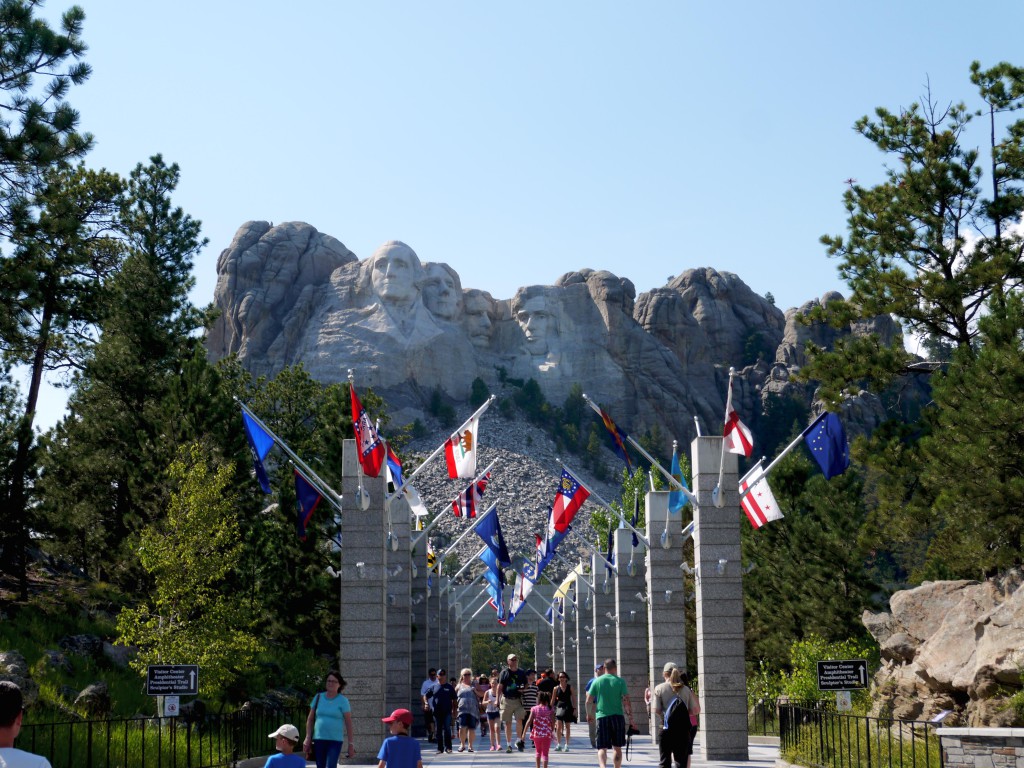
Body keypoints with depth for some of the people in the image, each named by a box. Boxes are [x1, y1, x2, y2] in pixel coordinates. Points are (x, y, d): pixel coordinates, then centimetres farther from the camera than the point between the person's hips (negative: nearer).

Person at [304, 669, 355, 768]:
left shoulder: (343, 701, 0)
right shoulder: (318, 697, 8)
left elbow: (348, 723, -1)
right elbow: (310, 719, 11)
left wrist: (351, 743, -4)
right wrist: (308, 738, 3)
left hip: (335, 740, -3)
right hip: (318, 739, 3)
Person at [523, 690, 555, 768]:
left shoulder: (534, 709, -2)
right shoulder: (549, 710, -3)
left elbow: (529, 721, -6)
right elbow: (553, 723, -7)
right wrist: (552, 732, 10)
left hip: (536, 734, 2)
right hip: (547, 735, -2)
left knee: (538, 751, 22)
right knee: (545, 753, 4)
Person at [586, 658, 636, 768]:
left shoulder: (597, 681, 3)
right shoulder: (620, 681, 0)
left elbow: (589, 701, 5)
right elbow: (627, 701, -6)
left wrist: (589, 714, 22)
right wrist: (631, 719, -2)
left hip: (602, 717, 0)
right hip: (618, 717, 0)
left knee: (602, 748, -3)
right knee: (617, 748, 14)